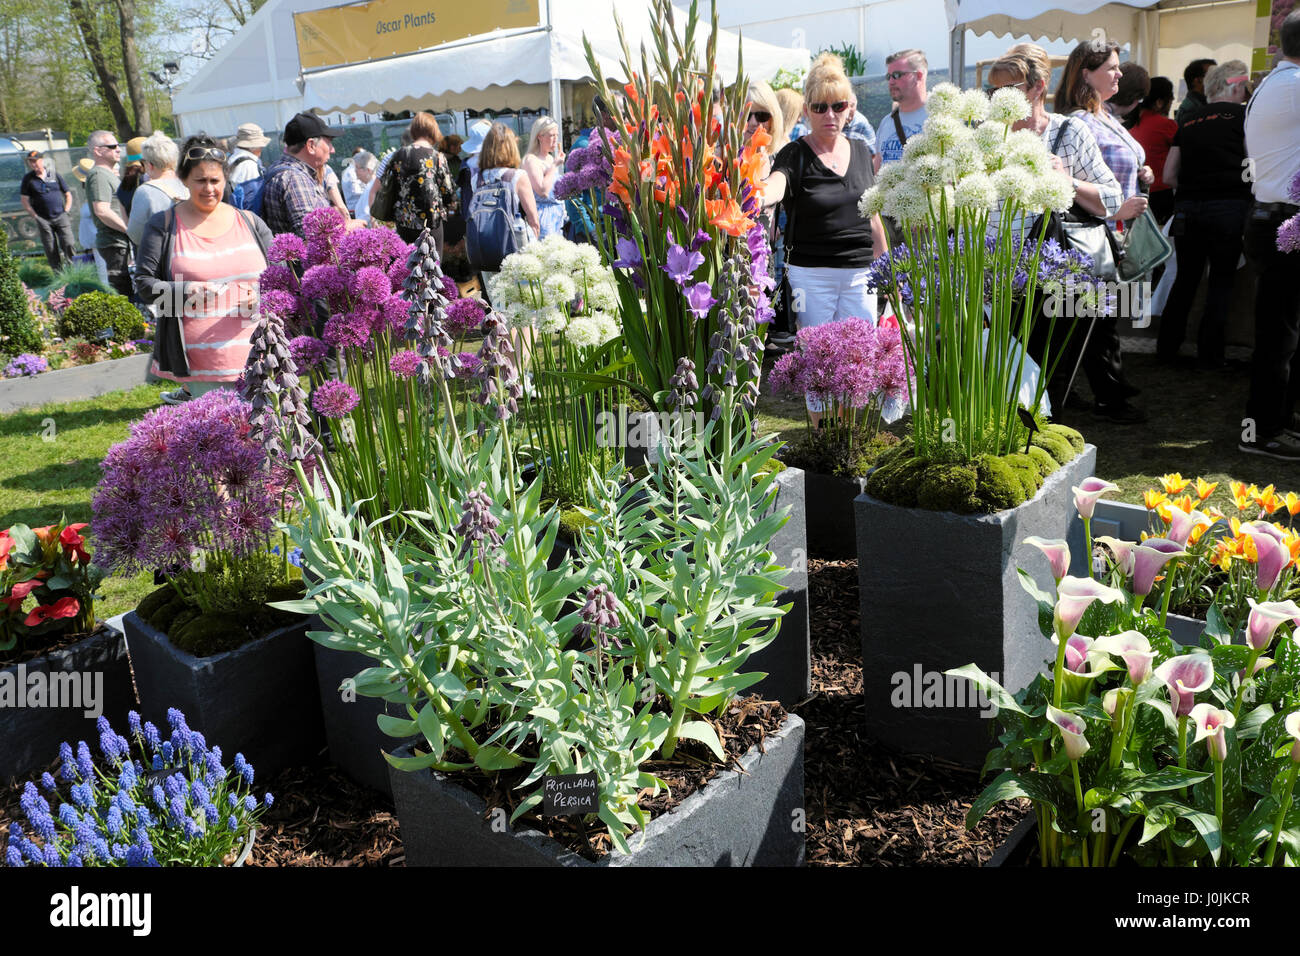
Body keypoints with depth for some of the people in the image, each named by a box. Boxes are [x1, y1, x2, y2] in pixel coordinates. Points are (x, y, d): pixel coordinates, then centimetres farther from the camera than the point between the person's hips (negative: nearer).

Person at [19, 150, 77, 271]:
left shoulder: (54, 174, 7)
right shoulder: (28, 178, 4)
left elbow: (68, 194, 12)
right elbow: (24, 200, 6)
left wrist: (66, 212, 3)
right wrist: (35, 217, -2)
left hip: (61, 217, 0)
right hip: (44, 220, 0)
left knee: (69, 244, -13)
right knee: (51, 251, 1)